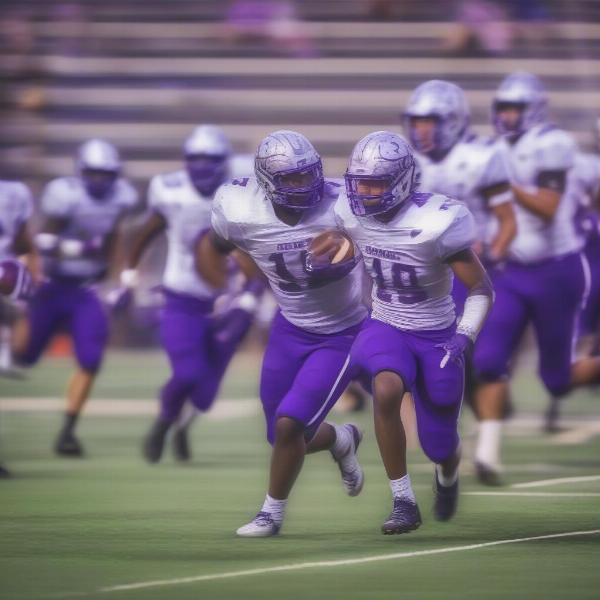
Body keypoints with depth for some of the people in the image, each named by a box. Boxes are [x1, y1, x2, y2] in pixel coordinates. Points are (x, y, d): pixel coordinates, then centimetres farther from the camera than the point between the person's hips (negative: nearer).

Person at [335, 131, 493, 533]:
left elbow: (482, 289, -17)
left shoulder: (435, 223, -26)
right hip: (386, 329, 3)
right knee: (386, 391, -32)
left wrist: (462, 340, -28)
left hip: (436, 337, -3)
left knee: (439, 446, 8)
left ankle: (448, 476, 50)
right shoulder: (353, 214, -12)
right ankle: (404, 503, -21)